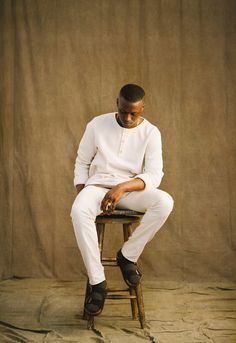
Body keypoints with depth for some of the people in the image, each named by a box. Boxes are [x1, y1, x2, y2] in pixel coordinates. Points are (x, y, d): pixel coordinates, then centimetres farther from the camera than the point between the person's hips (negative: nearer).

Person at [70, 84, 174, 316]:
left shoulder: (151, 132, -4)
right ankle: (97, 281, -24)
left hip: (132, 189, 1)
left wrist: (123, 187, -27)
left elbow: (155, 175, -11)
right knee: (78, 211, -35)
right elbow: (82, 163, 7)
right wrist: (83, 197, -7)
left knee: (165, 202, -31)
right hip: (98, 186, 0)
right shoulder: (97, 124, -2)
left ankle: (128, 255, -11)